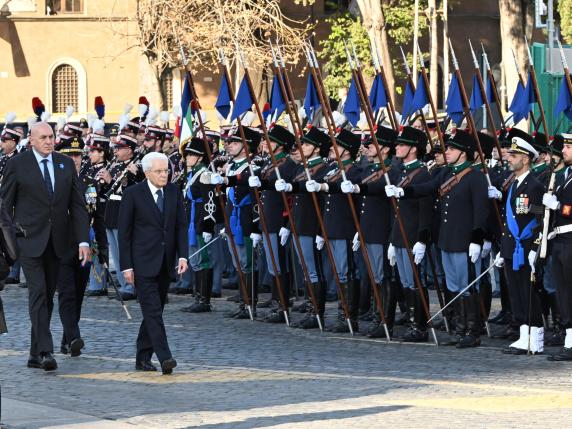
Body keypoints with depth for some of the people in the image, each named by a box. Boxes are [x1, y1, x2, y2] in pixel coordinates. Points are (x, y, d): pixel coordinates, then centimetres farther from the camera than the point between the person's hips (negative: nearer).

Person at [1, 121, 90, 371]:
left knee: (48, 296, 8)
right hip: (29, 240, -4)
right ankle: (45, 352, -19)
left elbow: (77, 205, 7)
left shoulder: (66, 164, 8)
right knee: (38, 293, -14)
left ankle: (35, 355, 16)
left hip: (57, 242, 4)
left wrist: (83, 240, -2)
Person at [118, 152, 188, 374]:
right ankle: (164, 358, -20)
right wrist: (126, 266, -8)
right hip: (143, 262, -5)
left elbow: (181, 226, 8)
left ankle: (143, 358, 17)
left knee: (154, 311, 9)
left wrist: (182, 255, -5)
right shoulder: (133, 194, -6)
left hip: (166, 264, 5)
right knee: (153, 311, -13)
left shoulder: (174, 192, 7)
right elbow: (124, 232, -4)